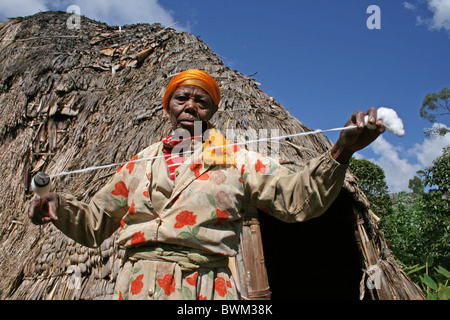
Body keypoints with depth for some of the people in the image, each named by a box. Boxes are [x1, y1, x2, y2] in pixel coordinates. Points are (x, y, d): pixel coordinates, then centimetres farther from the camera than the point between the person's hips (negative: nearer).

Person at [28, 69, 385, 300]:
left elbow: (297, 198, -1)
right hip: (136, 286, 3)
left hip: (207, 290, -2)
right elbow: (94, 223, 20)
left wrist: (340, 152, -16)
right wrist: (58, 206, 0)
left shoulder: (238, 160, 9)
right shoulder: (139, 165, 16)